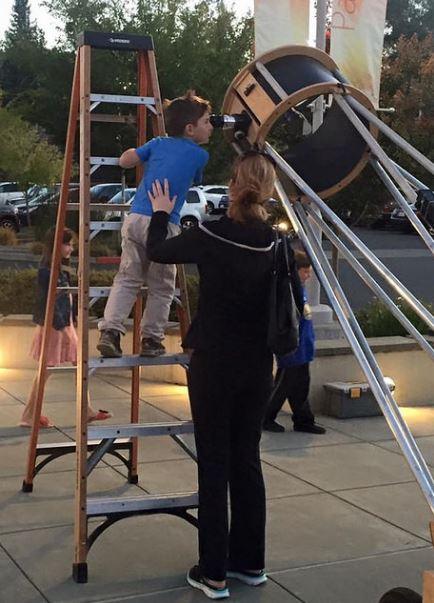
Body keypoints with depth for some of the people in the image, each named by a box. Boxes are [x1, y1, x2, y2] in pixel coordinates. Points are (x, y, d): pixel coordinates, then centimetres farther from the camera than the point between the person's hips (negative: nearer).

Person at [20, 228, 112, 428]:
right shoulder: (46, 271, -18)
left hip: (65, 324, 9)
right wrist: (60, 325, -21)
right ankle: (29, 416, 8)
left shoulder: (62, 269, 10)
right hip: (54, 326, -9)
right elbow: (48, 301, -21)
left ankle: (87, 411, 21)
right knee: (46, 370, -2)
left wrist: (69, 323, 17)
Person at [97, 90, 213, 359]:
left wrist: (143, 154, 32)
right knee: (162, 287, 10)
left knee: (127, 279, 11)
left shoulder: (159, 143, 15)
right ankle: (151, 339, 13)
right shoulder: (200, 155, 6)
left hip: (135, 218, 4)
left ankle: (110, 330, -1)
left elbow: (124, 161, 12)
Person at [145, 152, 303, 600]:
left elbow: (157, 251, 3)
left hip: (213, 363, -4)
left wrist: (161, 213, 21)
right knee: (247, 461, 15)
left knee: (214, 465, 3)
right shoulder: (274, 242, -2)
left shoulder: (210, 236, -14)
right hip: (258, 365, 4)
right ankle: (250, 562, 25)